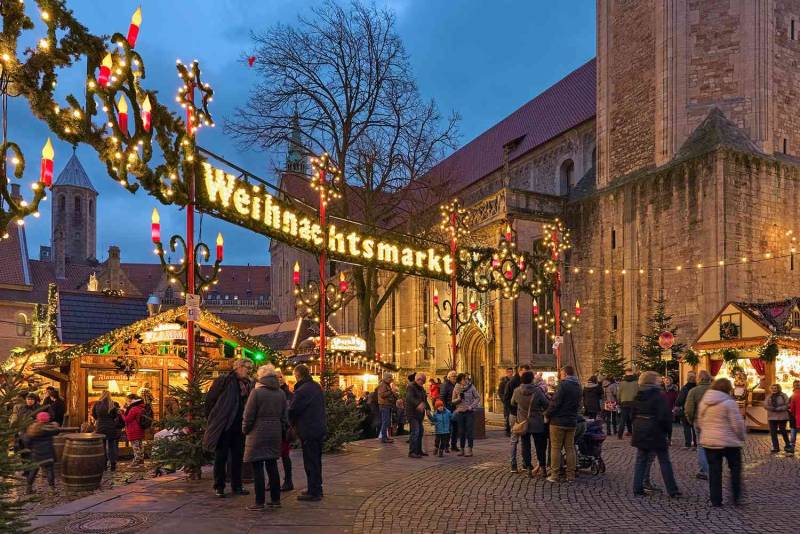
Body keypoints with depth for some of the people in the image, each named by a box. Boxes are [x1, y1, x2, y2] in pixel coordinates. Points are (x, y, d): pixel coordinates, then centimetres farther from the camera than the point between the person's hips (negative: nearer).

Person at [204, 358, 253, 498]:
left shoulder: (249, 384, 9)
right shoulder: (225, 380, -9)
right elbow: (210, 398, -6)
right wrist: (212, 418, -2)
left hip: (239, 427, 6)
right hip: (223, 426, -6)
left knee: (238, 456, 12)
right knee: (221, 457, 3)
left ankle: (236, 486, 22)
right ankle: (219, 487, 12)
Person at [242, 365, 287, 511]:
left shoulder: (256, 392, -10)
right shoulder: (281, 394, 9)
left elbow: (248, 416, -10)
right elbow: (284, 416, 12)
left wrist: (245, 430, 5)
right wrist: (282, 433, 19)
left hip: (258, 434, -6)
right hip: (275, 433, 6)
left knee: (257, 468, -1)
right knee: (272, 466, 13)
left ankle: (260, 502, 0)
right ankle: (275, 499, 17)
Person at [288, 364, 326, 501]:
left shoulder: (302, 391, -19)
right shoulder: (317, 387, 10)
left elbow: (293, 411, -15)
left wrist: (293, 423, 7)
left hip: (308, 431, -9)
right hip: (319, 429, 9)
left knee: (310, 463, -2)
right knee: (316, 461, 17)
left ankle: (313, 492, 2)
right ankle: (317, 489, 26)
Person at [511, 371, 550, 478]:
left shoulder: (517, 391, -9)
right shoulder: (537, 391, -16)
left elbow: (512, 403, 8)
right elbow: (546, 405, -8)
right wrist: (542, 410, 13)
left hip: (523, 423, 1)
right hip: (537, 423, -1)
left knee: (525, 446, 9)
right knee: (540, 446, 12)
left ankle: (528, 468, 8)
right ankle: (542, 467, 16)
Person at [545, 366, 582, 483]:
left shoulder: (564, 385, -14)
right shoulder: (578, 387, 10)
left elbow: (555, 403, -17)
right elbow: (578, 404, 15)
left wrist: (547, 414, -6)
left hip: (558, 421, -7)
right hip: (572, 422, 7)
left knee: (555, 448, 1)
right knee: (570, 448, 10)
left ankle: (554, 475, 2)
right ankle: (571, 476, 11)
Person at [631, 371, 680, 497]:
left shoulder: (638, 397, 5)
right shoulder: (658, 397, -16)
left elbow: (633, 414, 12)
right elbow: (665, 416, -19)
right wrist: (666, 429, -3)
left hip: (640, 433, 6)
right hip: (656, 434, -6)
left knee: (641, 460, 13)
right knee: (664, 462, 4)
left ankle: (637, 488, 12)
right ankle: (672, 490, 9)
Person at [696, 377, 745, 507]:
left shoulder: (703, 402, 5)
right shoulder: (729, 403, -14)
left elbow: (700, 422, 11)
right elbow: (737, 424, -13)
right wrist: (742, 437, 4)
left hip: (708, 441, 5)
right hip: (729, 442, -4)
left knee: (714, 471, 8)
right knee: (735, 468, 14)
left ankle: (716, 500, 10)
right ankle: (736, 497, 15)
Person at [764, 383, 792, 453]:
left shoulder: (783, 395, -1)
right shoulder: (768, 397, 8)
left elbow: (787, 405, -9)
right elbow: (765, 405, -1)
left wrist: (779, 409, -18)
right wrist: (773, 409, -17)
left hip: (782, 416, -3)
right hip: (772, 417, 3)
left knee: (783, 431, 2)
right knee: (773, 432, 2)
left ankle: (788, 446, 21)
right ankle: (775, 447, 10)